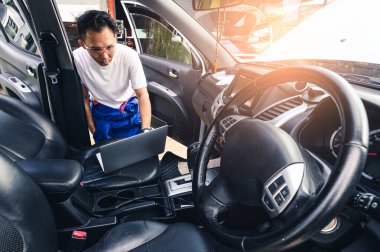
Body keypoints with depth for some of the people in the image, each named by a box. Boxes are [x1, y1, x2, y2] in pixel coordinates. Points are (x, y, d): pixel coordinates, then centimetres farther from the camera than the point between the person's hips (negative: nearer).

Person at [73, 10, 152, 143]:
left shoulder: (129, 55, -27)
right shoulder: (77, 58, -23)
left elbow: (142, 94, -23)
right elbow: (84, 97, -9)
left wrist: (146, 130, -36)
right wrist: (92, 128, -3)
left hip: (129, 110, -1)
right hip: (100, 112, 1)